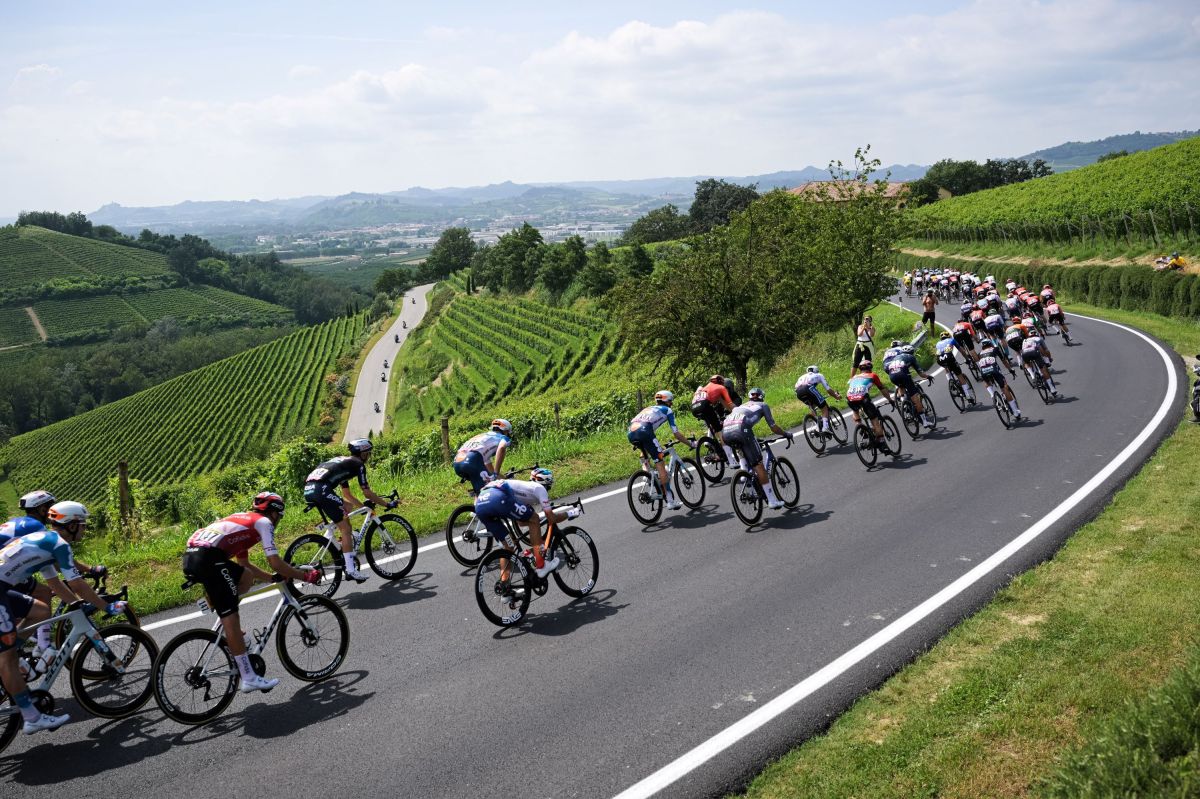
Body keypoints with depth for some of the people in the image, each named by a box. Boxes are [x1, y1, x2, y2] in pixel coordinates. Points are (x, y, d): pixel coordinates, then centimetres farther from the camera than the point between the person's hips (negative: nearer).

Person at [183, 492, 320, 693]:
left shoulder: (243, 519, 32)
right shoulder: (263, 522, 8)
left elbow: (243, 563, 38)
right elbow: (276, 563, -1)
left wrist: (275, 578, 36)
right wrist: (306, 576, 9)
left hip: (190, 555, 9)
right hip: (209, 558, -8)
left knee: (246, 578, 24)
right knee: (231, 619, -6)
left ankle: (232, 635, 17)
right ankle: (249, 678, -3)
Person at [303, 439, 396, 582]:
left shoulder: (343, 462, 33)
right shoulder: (358, 464, 8)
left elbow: (347, 494, 38)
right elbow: (367, 493, 6)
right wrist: (388, 504, 16)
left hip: (308, 490, 9)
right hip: (321, 490, -9)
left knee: (347, 506, 24)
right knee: (345, 529, -3)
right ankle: (351, 570, -7)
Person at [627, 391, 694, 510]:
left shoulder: (648, 409, 38)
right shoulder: (667, 410, 22)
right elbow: (677, 434, 18)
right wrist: (690, 444, 33)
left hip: (630, 434, 6)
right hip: (644, 432, -6)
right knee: (661, 465, 0)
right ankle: (671, 501, 1)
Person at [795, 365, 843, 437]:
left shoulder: (802, 377, 43)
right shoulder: (819, 375, 32)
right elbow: (828, 389, 28)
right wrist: (836, 396, 44)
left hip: (798, 393, 5)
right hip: (808, 388, -5)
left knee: (813, 406, 31)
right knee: (824, 407, 6)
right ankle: (825, 428, -13)